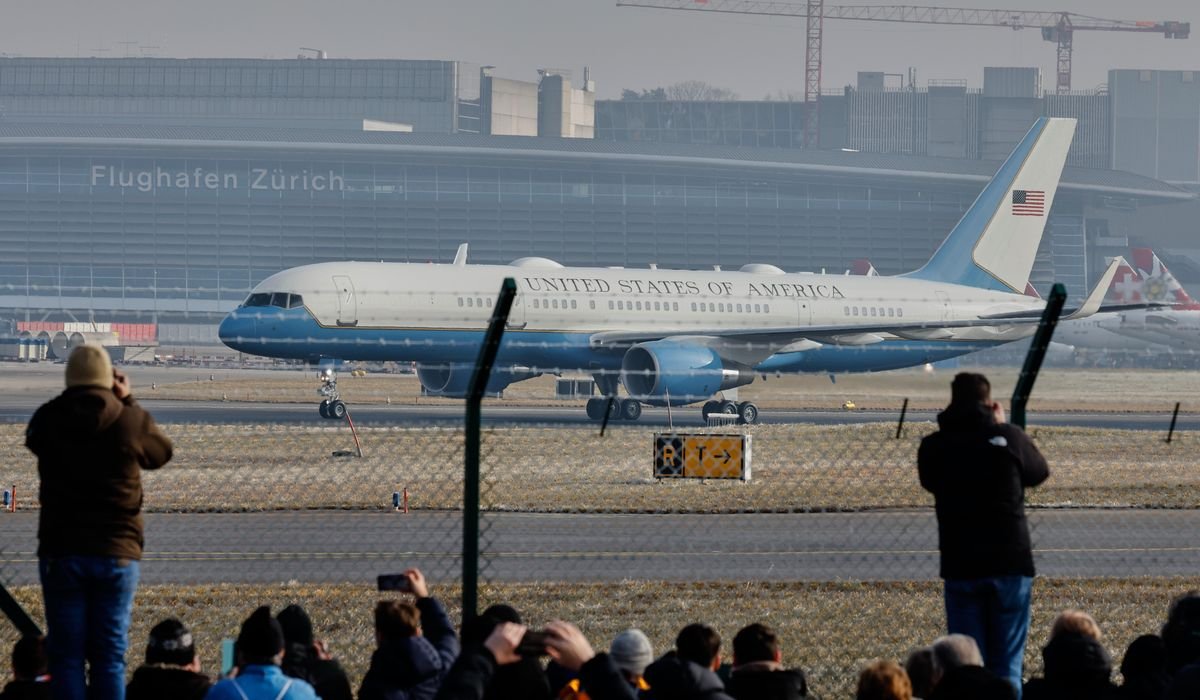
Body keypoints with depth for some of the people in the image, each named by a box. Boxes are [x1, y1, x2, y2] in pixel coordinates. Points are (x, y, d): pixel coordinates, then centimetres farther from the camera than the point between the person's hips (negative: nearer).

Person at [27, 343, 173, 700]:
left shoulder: (47, 420, -4)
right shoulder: (131, 421, -6)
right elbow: (161, 453, 14)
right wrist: (128, 402, 16)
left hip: (61, 552, 0)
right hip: (117, 554, 0)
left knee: (66, 656, 3)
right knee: (110, 656, 5)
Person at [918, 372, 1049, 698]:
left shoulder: (933, 447, -3)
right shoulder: (1010, 437, -6)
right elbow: (1039, 473, 12)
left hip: (960, 565, 1)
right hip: (1011, 562, -1)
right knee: (1007, 665, 5)